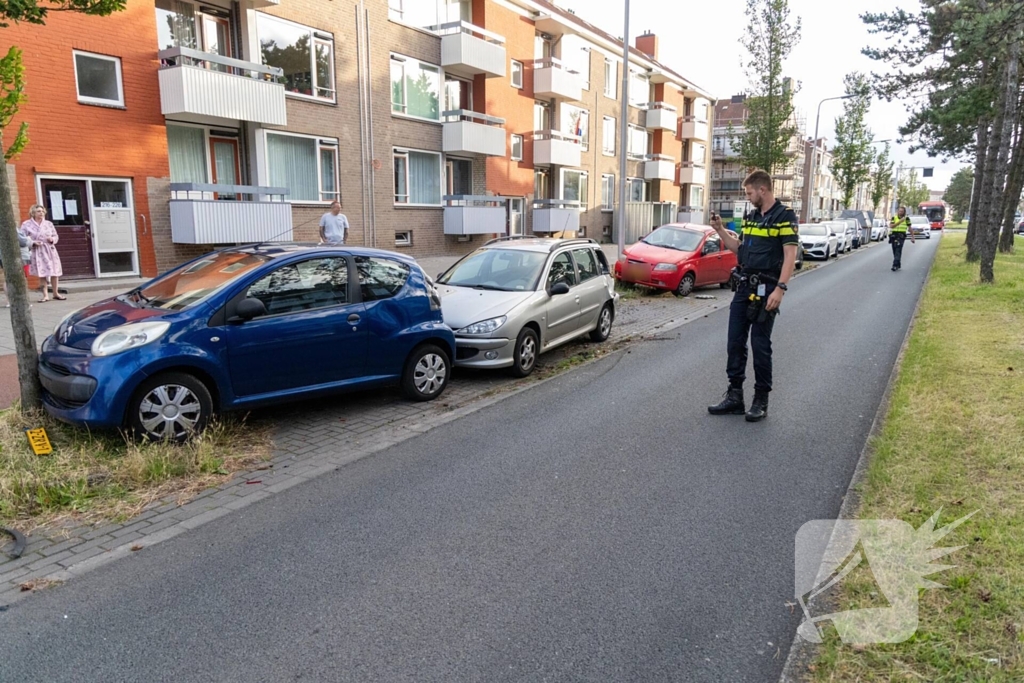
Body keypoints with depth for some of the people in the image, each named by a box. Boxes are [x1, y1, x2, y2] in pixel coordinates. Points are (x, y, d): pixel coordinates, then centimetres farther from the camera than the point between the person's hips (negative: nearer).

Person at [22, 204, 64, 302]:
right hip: (37, 252, -3)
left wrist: (52, 239, -8)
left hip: (50, 250, 3)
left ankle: (56, 293, 17)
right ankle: (45, 295, 4)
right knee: (42, 274, -2)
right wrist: (33, 243, -17)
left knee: (54, 273, 4)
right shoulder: (26, 224, -1)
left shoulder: (48, 223, 8)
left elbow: (56, 236, 13)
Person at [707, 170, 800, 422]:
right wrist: (720, 230, 11)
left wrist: (780, 289, -23)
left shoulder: (784, 216, -8)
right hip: (743, 287, 7)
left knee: (760, 345, -1)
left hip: (765, 289, -7)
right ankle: (734, 396, 16)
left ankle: (761, 401, 11)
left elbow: (790, 255, -15)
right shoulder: (750, 217, 14)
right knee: (735, 342, 7)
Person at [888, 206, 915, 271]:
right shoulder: (894, 218, 6)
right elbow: (891, 226, -10)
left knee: (898, 251, -16)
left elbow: (910, 228, 11)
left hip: (901, 236, -3)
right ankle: (898, 265, 23)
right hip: (893, 236, 3)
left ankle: (895, 265, -25)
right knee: (895, 251, 8)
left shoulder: (906, 219, 5)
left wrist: (912, 237, 10)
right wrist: (900, 221, -18)